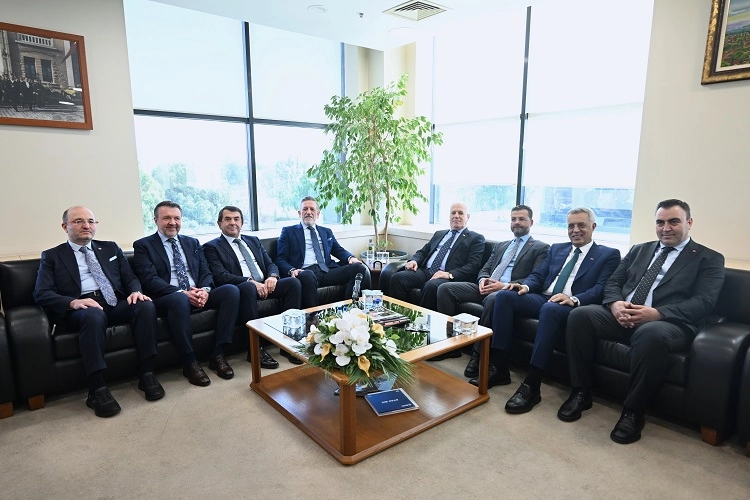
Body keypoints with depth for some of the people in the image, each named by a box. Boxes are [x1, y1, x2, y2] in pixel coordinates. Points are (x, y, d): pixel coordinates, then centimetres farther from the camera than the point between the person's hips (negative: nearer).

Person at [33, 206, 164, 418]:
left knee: (146, 305, -29)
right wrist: (73, 302, -19)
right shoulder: (52, 256, 13)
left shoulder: (111, 248, 22)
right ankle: (97, 390, -33)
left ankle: (146, 374, -22)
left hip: (116, 305, 3)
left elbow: (130, 278, 17)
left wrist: (136, 291, -9)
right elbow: (41, 294, 2)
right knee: (94, 314, -39)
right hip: (80, 310, -3)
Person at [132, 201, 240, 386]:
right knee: (179, 299, -40)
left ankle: (217, 355, -18)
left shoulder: (192, 243, 20)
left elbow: (205, 272, 12)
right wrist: (183, 293, -21)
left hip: (199, 295, 5)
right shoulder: (143, 245, 6)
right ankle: (190, 363, -25)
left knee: (231, 290, -23)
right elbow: (149, 280, -7)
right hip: (168, 298, -5)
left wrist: (204, 290, -12)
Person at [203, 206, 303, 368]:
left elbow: (271, 264, 18)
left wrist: (272, 276, -7)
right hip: (241, 287, -5)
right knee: (248, 287, -39)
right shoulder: (212, 247, 7)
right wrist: (251, 281, -21)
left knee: (293, 282, -20)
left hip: (264, 285, 6)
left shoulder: (253, 241, 25)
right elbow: (221, 276, -8)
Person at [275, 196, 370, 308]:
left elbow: (339, 250, 24)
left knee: (360, 268, -21)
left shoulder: (326, 232, 29)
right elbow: (280, 259, 8)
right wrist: (291, 270, -15)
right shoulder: (288, 231, 17)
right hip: (305, 272, -4)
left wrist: (350, 257, 0)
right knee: (307, 276, -42)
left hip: (327, 271, 4)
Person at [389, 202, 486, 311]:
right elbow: (423, 251, 26)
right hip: (425, 271, 5)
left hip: (449, 277, -5)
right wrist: (414, 260, 1)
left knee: (431, 286, -38)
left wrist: (450, 274, -19)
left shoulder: (476, 238, 9)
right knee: (397, 277, -21)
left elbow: (473, 266, -3)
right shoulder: (439, 234, 28)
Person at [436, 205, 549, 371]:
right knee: (445, 288, -12)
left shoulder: (541, 248, 9)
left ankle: (479, 355, -27)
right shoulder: (500, 245, 28)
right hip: (487, 287, 6)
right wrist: (482, 279, -4)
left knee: (492, 299, -41)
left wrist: (505, 286, -18)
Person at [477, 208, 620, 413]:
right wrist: (526, 286, -8)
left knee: (550, 309, -40)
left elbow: (601, 289, -6)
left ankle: (531, 385, -36)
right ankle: (499, 368, -20)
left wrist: (574, 299, -26)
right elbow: (538, 275, 16)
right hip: (542, 298, 6)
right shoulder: (556, 249, 24)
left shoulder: (609, 255, 9)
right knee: (505, 296, -22)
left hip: (572, 307, -5)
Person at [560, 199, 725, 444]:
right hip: (623, 316, 5)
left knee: (651, 333, -40)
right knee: (580, 315, -22)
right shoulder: (639, 250, 23)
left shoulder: (709, 259, 9)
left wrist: (657, 313, -22)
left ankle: (633, 411, -21)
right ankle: (581, 392, -10)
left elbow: (704, 302, -6)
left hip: (669, 323, -4)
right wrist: (615, 303, -9)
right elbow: (613, 282, 16)